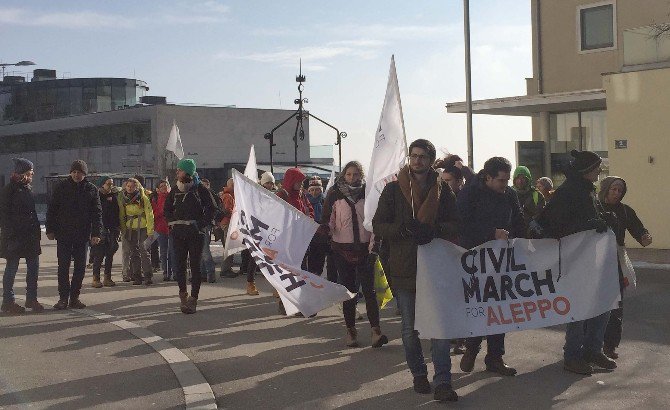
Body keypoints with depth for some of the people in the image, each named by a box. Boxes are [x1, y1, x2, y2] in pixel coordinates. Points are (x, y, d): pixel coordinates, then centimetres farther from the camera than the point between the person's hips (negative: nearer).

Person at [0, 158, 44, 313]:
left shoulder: (27, 188, 13)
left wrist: (36, 230, 10)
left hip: (30, 235, 8)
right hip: (14, 236, -8)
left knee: (34, 266, 8)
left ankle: (32, 299, 18)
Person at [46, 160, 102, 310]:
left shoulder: (91, 189, 3)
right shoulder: (61, 187, 2)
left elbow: (97, 212, 2)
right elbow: (52, 209, 5)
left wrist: (96, 233, -6)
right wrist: (50, 229, -1)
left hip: (82, 235, 1)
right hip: (63, 234, -1)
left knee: (80, 267, 5)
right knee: (63, 266, 0)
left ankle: (74, 297, 13)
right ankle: (63, 297, 5)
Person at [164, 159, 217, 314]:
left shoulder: (200, 189, -2)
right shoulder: (175, 190, 11)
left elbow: (211, 208, 0)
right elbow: (167, 208, 23)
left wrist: (203, 224, -8)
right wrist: (171, 223, 9)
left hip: (196, 233, -4)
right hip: (178, 234, 4)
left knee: (195, 265, -3)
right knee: (179, 265, 2)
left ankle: (193, 299, 0)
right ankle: (183, 294, 15)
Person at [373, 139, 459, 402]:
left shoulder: (442, 190, 7)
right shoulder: (394, 190, 4)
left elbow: (454, 226, 5)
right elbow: (378, 226, 0)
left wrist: (434, 230, -16)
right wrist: (404, 229, -18)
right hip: (403, 268, 1)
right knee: (409, 328, 11)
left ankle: (442, 382, -4)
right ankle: (419, 375, 27)